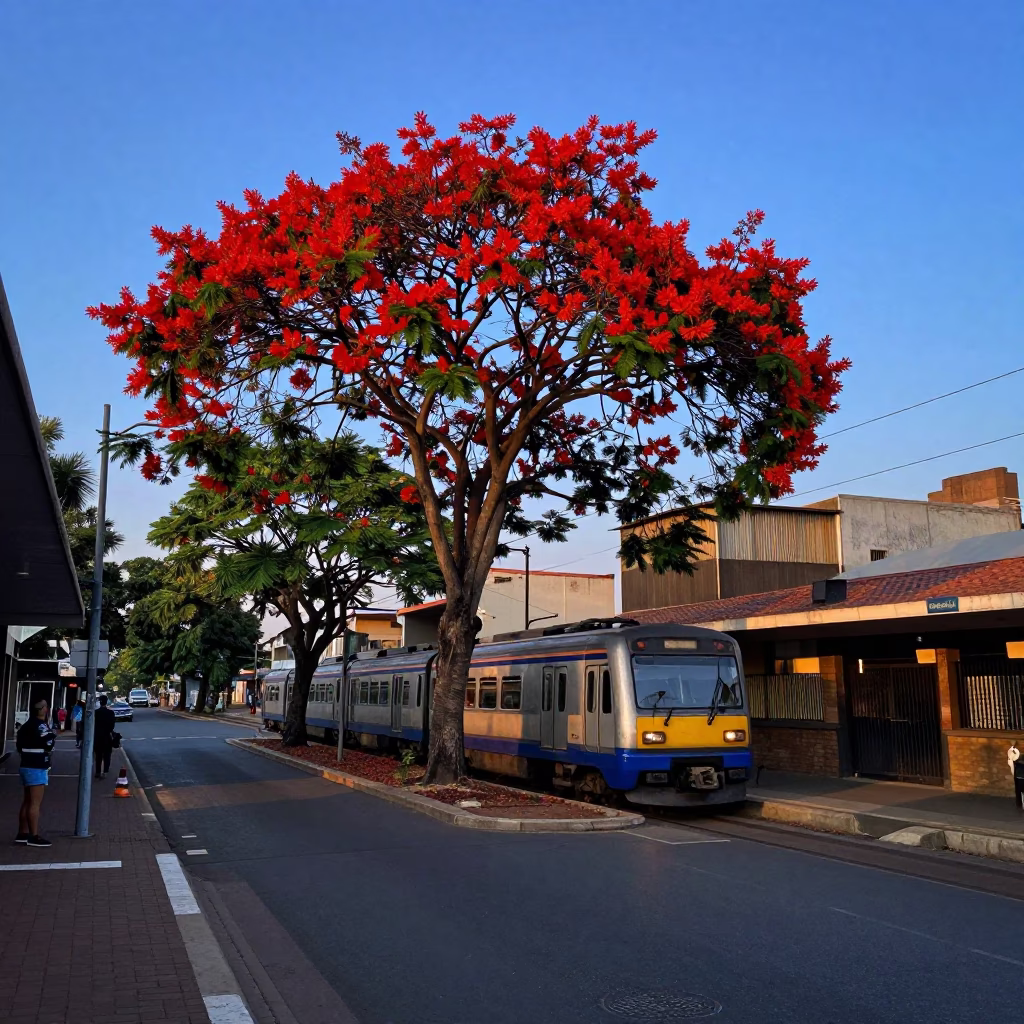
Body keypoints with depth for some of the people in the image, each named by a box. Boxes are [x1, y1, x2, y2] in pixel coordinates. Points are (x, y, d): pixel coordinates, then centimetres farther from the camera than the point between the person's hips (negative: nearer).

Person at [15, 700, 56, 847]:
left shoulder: (28, 725, 14)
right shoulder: (40, 725, -16)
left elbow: (20, 745, 18)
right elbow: (48, 744, -24)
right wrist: (53, 735, -6)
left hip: (28, 766, 10)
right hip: (36, 768, -10)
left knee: (27, 802, 13)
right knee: (35, 803, -9)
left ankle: (23, 834, 18)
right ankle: (34, 836, -9)